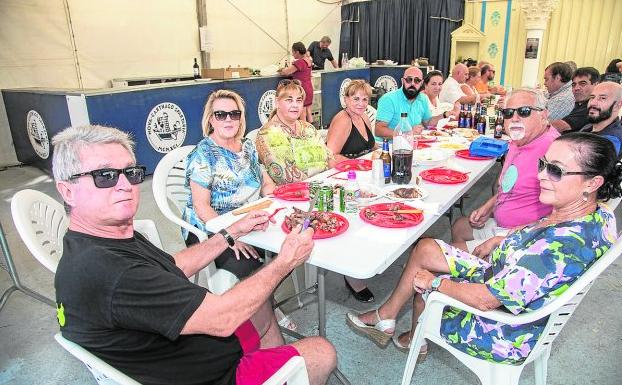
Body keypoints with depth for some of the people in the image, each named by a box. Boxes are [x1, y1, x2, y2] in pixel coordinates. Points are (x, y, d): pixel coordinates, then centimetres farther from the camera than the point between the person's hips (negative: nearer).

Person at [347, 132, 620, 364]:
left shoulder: (564, 244, -38)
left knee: (422, 279, 6)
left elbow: (486, 299, -32)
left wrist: (434, 282, -17)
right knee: (424, 248, 9)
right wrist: (503, 241, 7)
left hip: (505, 336, -9)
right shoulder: (599, 215, -9)